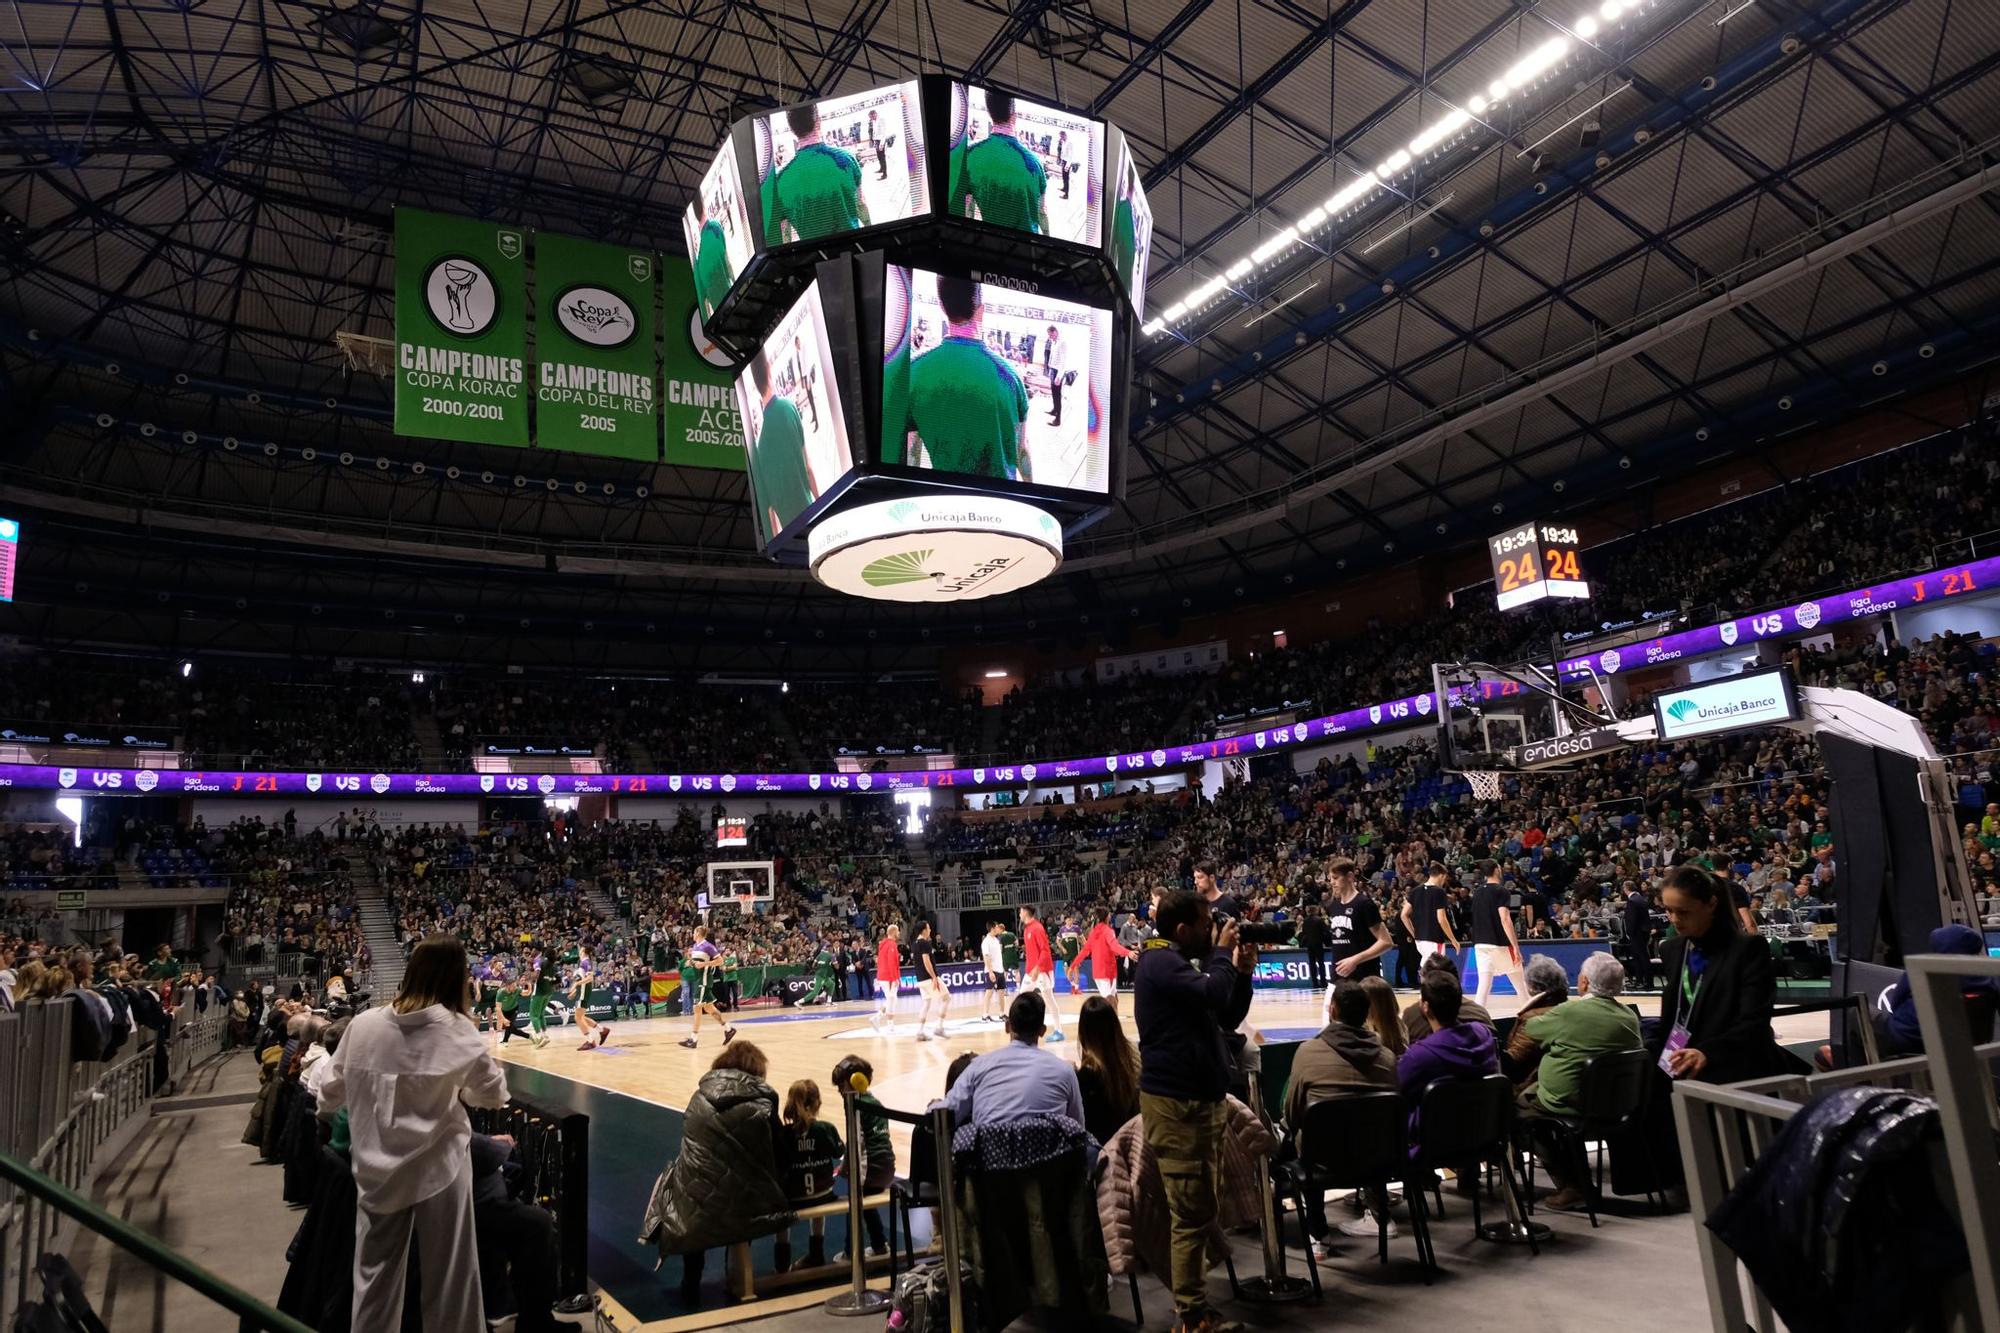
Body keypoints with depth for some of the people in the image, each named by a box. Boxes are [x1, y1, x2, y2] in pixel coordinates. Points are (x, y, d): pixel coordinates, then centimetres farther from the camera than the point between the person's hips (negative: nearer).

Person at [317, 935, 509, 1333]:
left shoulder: (363, 1024, -5)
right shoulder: (459, 1031, -10)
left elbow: (331, 1090, 7)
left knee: (375, 1277, 18)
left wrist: (325, 1120, 28)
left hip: (377, 1172, 3)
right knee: (449, 1279, 9)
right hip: (439, 1169, -3)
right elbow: (494, 1094, 2)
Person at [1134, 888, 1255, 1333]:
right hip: (1178, 1101, -11)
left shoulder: (1179, 963, 18)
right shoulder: (1160, 962, -15)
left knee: (1192, 1208, 18)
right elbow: (1213, 994, -28)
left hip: (1195, 1096, 11)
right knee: (1192, 1211, -7)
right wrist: (1222, 953, -11)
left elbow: (1228, 1017, 19)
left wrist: (1243, 971, 5)